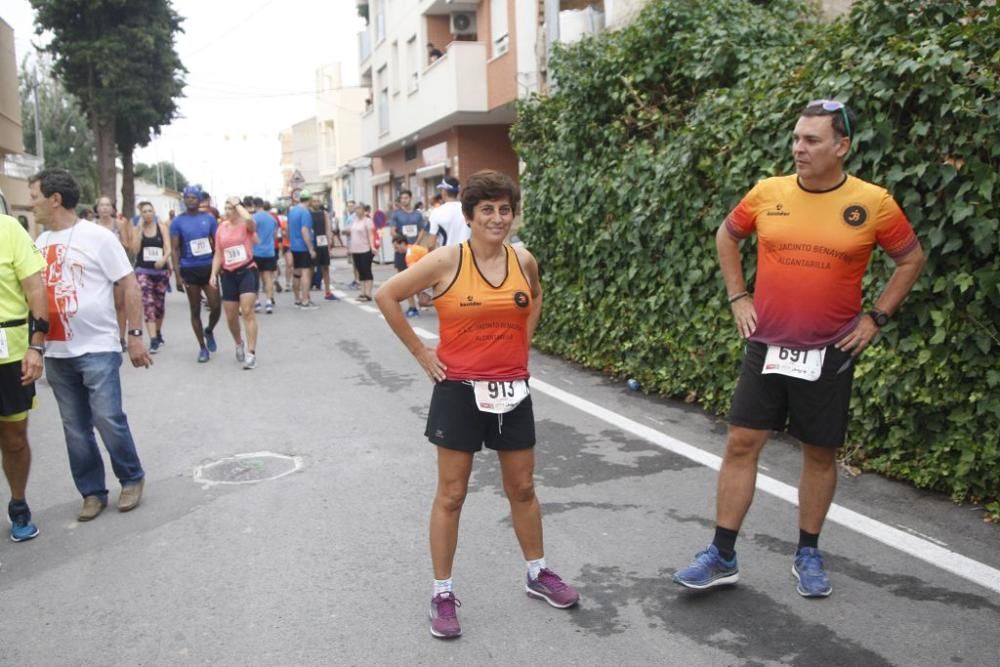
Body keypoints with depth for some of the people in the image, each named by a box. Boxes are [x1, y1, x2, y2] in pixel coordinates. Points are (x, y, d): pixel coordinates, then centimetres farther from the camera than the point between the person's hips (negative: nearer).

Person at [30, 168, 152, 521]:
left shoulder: (98, 236, -6)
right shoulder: (40, 243, 9)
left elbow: (130, 285, -6)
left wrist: (135, 335, -9)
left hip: (97, 348, -5)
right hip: (56, 352, 6)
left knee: (107, 418, -5)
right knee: (75, 427, 9)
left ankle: (132, 479, 15)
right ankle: (92, 491, 21)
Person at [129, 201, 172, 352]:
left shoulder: (162, 228, 3)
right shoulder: (137, 229, 3)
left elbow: (168, 248, -5)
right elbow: (135, 250, -8)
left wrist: (163, 259, -26)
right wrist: (140, 229, -10)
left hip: (161, 271, 2)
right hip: (143, 271, -1)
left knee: (159, 304, 13)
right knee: (148, 303, -16)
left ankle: (158, 332, 39)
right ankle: (153, 340, -21)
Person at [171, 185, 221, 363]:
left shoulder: (209, 218, 3)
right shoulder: (177, 221, -1)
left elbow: (217, 243, 7)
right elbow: (175, 250, -1)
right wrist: (178, 276, -7)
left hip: (209, 268, 1)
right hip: (189, 270, -1)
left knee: (216, 307, -4)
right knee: (195, 310, 6)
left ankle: (209, 331, 28)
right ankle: (202, 348, 17)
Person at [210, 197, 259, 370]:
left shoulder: (246, 226, -5)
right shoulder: (221, 229, 8)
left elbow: (249, 219, -32)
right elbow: (218, 254, 12)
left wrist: (237, 203, -17)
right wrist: (214, 273, 1)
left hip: (247, 271, -5)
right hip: (228, 275, 5)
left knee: (247, 311, -15)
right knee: (230, 317, 9)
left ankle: (251, 353, -11)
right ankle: (239, 344, 37)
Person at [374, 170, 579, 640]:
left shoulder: (524, 260, -1)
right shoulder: (447, 260, -13)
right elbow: (387, 296, -8)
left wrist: (523, 342, 10)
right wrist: (420, 352, -8)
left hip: (512, 389, 4)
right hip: (459, 390, -4)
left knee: (522, 488, 16)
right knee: (451, 495, 5)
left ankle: (537, 574, 35)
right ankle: (443, 593, 19)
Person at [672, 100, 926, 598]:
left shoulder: (873, 203, -7)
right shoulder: (767, 193, -3)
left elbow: (912, 260, 7)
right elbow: (727, 236, 15)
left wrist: (876, 317, 0)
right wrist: (737, 297, 7)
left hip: (830, 352, -1)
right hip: (766, 346, 1)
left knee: (820, 453, 9)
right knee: (741, 443, 0)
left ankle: (808, 554, 28)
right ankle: (722, 556, 11)